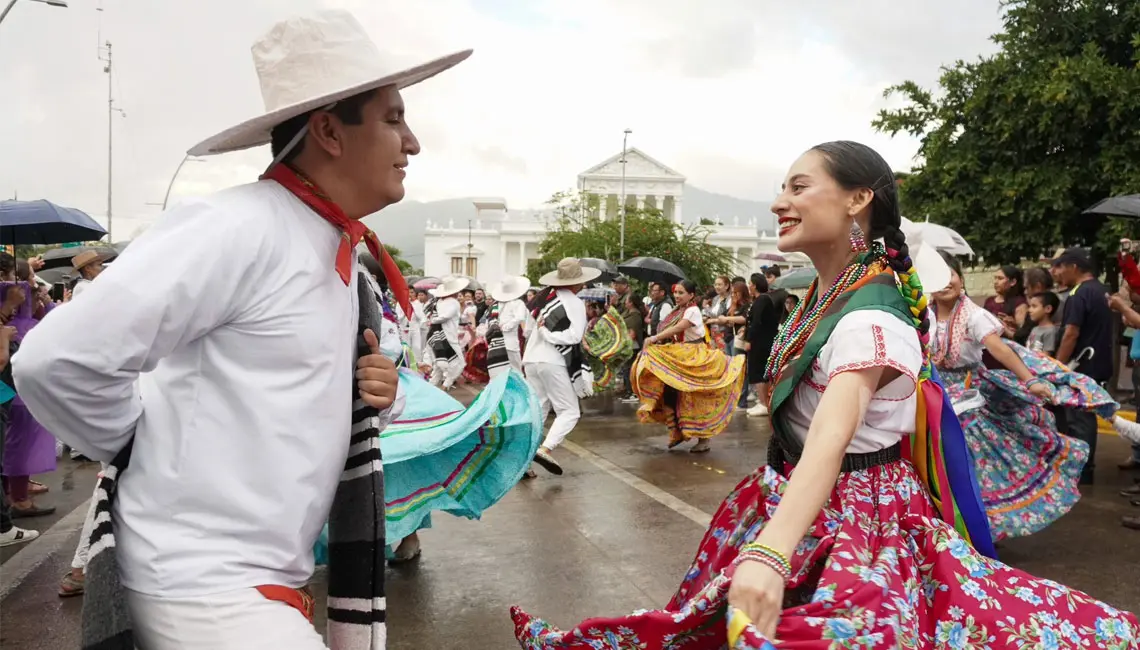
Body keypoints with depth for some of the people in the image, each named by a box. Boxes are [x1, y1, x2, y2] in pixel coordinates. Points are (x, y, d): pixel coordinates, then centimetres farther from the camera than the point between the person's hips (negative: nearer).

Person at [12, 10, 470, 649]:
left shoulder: (347, 259, 8)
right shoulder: (236, 228, -19)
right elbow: (57, 362, -25)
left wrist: (378, 397, -2)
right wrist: (155, 449, -8)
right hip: (201, 589, -8)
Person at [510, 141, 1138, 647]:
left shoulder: (869, 316, -27)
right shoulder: (823, 296, 1)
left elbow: (833, 437, -43)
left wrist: (769, 551, -57)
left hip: (854, 519, -9)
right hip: (790, 496, 9)